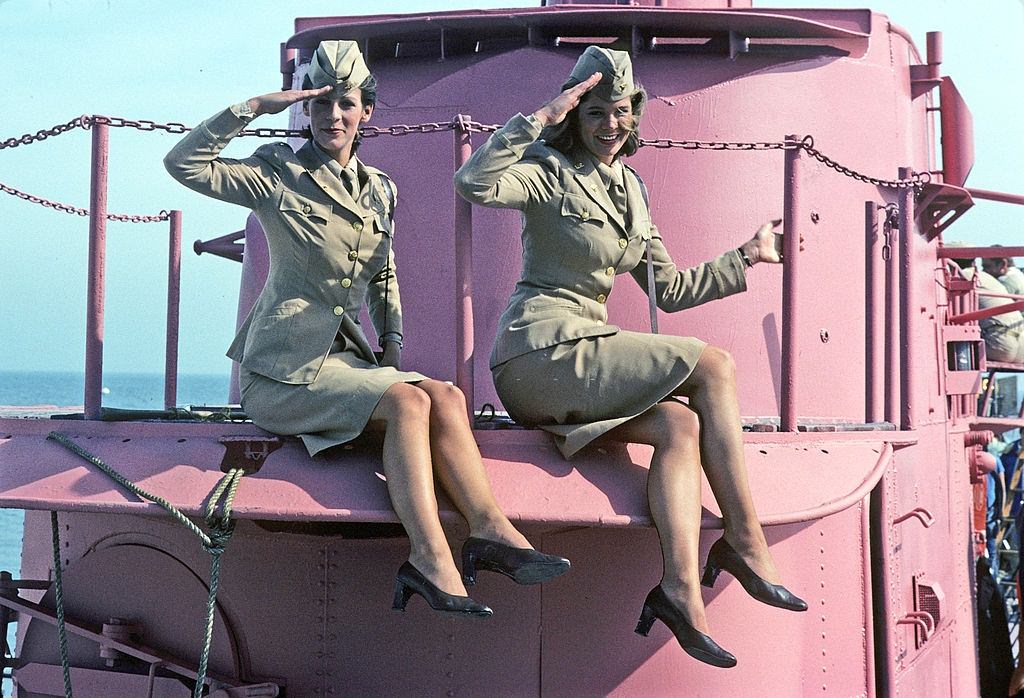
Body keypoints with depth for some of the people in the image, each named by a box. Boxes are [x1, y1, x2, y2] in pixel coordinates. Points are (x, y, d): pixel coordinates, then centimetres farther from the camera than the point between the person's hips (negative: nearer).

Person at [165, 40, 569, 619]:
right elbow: (184, 164, -13)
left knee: (447, 397, -21)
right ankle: (433, 561, -36)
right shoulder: (279, 174, -1)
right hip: (284, 368, -6)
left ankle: (491, 530, -30)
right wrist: (253, 107, -17)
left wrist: (393, 343, 13)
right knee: (407, 402, -28)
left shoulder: (380, 190, 16)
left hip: (343, 357, 6)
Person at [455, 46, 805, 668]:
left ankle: (683, 591, -27)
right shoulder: (552, 173, -4)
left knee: (679, 424, -18)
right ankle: (747, 544, -11)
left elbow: (669, 289, 25)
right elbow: (475, 184, -25)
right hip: (545, 353, -7)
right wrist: (541, 119, -22)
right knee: (714, 366, -14)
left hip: (577, 352, 8)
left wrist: (746, 258, 26)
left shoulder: (629, 189, 19)